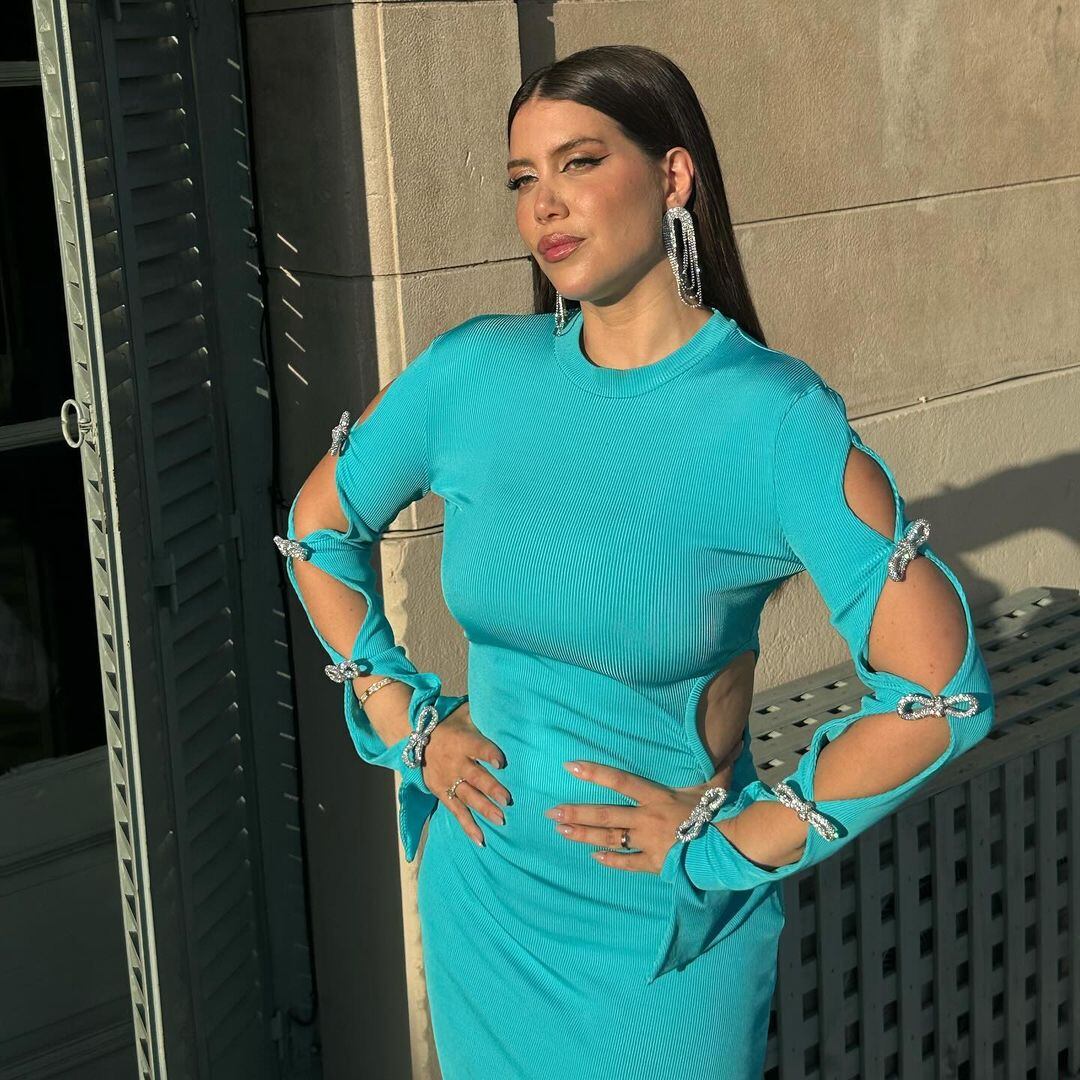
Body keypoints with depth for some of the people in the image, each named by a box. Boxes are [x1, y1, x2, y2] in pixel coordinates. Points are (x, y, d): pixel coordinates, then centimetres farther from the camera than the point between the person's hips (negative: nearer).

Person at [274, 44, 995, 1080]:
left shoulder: (775, 419, -19)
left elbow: (940, 688, -20)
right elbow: (318, 526, 9)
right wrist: (401, 721, 1)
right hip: (482, 900, 4)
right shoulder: (472, 372, -7)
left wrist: (737, 842, -15)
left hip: (668, 930, -3)